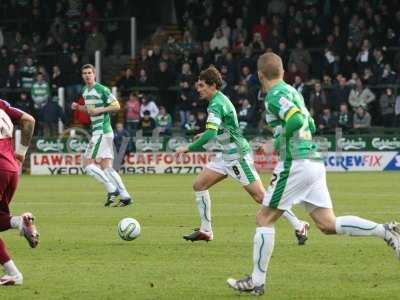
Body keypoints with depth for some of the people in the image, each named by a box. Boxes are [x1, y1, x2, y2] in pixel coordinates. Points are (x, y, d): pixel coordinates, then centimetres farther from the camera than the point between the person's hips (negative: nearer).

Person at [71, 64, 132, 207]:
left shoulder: (101, 89, -11)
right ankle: (125, 196, 3)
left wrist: (99, 110, -17)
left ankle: (112, 189, -11)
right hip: (97, 131, 9)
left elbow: (116, 106, -11)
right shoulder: (85, 91, 16)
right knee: (106, 167, 5)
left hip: (102, 132, -9)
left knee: (88, 163, -10)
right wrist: (78, 107, 13)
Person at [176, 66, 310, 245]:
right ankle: (205, 231, 10)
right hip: (228, 156, 10)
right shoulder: (220, 99, 11)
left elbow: (210, 134, -31)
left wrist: (188, 148, -23)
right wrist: (206, 135, 18)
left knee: (261, 197, -10)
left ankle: (299, 226, -4)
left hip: (238, 156, -10)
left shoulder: (217, 104, -20)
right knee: (199, 185, 5)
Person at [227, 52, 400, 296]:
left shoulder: (275, 95, -9)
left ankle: (257, 281, 3)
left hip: (295, 164, -8)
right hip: (314, 163, 9)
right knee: (328, 224, 4)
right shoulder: (292, 92, 19)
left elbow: (296, 120, -25)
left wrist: (277, 141, -13)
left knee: (265, 219, 2)